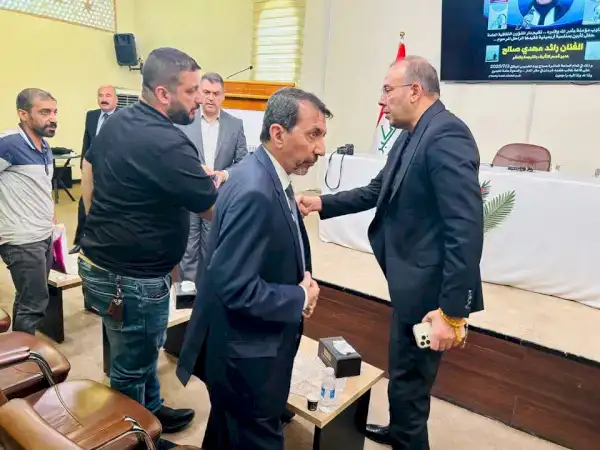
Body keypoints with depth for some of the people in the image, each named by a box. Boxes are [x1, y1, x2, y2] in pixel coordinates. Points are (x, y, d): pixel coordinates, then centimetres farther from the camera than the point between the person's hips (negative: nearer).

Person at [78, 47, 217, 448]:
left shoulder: (115, 122, 3)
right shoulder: (168, 144, -26)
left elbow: (88, 178, 14)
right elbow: (217, 210, -19)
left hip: (99, 263, 9)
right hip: (132, 279, -9)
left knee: (143, 352, 28)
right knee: (131, 368, 14)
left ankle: (151, 411, 49)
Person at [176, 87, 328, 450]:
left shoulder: (269, 176, 2)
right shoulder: (254, 192, -29)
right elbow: (236, 289, -31)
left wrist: (302, 282, -4)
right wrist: (300, 298, -18)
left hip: (248, 344, 9)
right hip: (246, 353, -9)